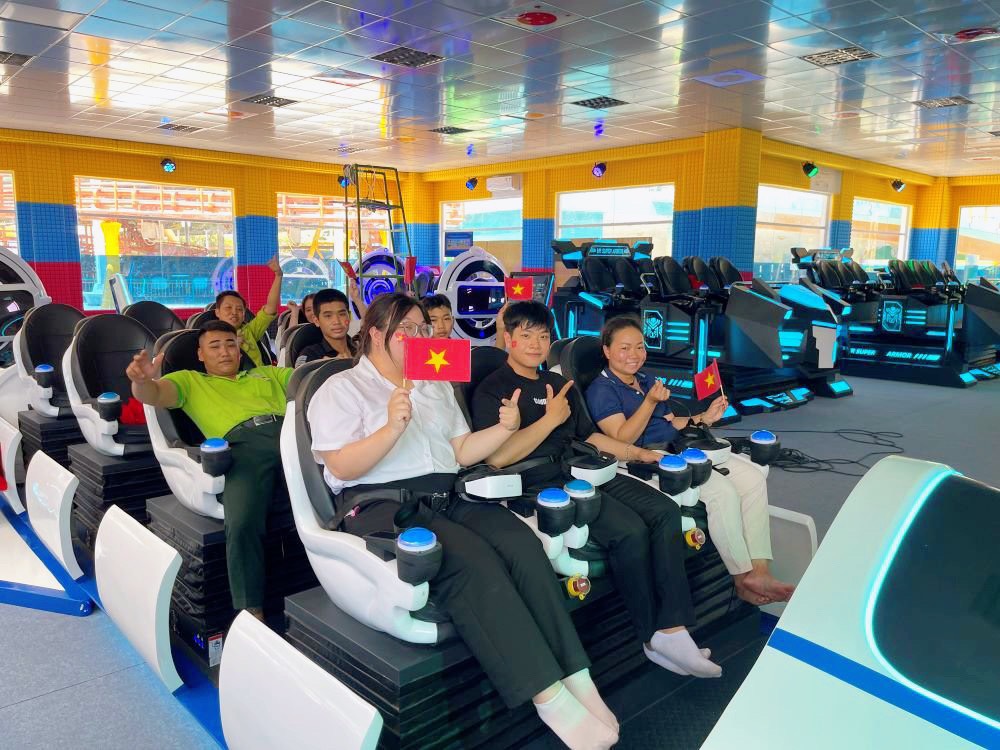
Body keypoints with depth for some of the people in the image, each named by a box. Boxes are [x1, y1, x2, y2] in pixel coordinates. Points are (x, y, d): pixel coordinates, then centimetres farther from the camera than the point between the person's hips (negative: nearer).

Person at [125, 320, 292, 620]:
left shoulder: (269, 373, 39)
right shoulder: (191, 381, 32)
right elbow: (153, 394, 13)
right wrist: (143, 380, -12)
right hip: (243, 445, -2)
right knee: (242, 523, -31)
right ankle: (252, 613, -19)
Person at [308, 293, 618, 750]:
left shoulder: (436, 386, 22)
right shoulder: (342, 388, 4)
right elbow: (341, 467, -8)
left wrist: (504, 428, 2)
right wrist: (392, 428, -22)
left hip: (446, 498, 6)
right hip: (381, 505, -5)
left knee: (521, 542, -24)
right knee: (474, 562, -32)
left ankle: (575, 678, -23)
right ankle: (549, 697, -28)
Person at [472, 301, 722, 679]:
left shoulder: (561, 385, 22)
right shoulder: (492, 390, -3)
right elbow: (497, 456, -17)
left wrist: (639, 453, 18)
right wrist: (551, 419, -12)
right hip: (541, 485, -8)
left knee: (666, 511, -11)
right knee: (630, 530, -25)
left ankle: (673, 630, -13)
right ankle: (654, 637, -5)